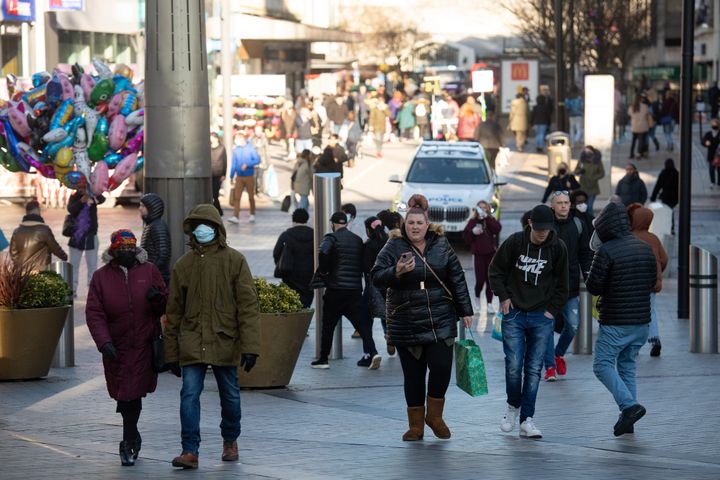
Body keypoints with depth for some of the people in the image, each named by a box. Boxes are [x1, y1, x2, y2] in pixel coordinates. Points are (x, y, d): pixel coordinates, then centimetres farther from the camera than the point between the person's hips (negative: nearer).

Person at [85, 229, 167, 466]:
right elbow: (94, 314, -2)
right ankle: (133, 438, 27)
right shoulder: (101, 277, 4)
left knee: (132, 394, -7)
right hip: (116, 348, 1)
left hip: (144, 345, -1)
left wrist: (158, 299, -15)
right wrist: (104, 342, -16)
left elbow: (166, 306, 9)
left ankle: (129, 442, 6)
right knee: (124, 395, 6)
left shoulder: (149, 271, 5)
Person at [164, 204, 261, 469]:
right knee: (189, 394, -11)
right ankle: (189, 451, -11)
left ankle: (230, 440, 35)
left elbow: (248, 305, -4)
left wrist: (250, 346, -11)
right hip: (192, 342, 1)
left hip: (225, 341, -1)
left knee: (230, 395, 12)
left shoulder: (234, 261, -1)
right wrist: (171, 353, 9)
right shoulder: (183, 265, 6)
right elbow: (174, 311, 11)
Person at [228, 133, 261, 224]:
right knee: (237, 197, -8)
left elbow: (257, 160, -7)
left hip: (249, 176, -2)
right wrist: (231, 177, 14)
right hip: (239, 177, 2)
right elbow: (234, 164, 13)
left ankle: (252, 215, 23)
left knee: (251, 197, 7)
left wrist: (247, 165, -19)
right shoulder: (236, 150, 6)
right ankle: (235, 217, -13)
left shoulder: (251, 148, -4)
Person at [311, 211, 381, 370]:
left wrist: (323, 271, -10)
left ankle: (323, 359, 12)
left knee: (328, 325, 7)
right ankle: (371, 352, -14)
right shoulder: (357, 240, 11)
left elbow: (323, 253, -25)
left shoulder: (331, 237, -6)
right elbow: (364, 262, 12)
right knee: (362, 322, 3)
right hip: (355, 289, 4)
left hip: (335, 288, -4)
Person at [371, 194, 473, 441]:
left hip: (440, 320, 1)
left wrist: (465, 311, 10)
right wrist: (396, 272, -29)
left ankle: (434, 416, 13)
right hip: (405, 322, -1)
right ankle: (416, 425, 16)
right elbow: (377, 278, -10)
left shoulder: (441, 245, 5)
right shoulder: (394, 247, -3)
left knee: (441, 367, -9)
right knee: (413, 374, 4)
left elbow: (457, 279, 10)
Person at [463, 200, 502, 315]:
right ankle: (477, 297, 24)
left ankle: (489, 304, 7)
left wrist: (487, 217, -18)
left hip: (491, 253, 1)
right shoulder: (472, 221, 3)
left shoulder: (491, 220, 6)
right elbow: (465, 236, 2)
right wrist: (472, 232, -17)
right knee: (480, 279, -6)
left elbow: (497, 228, -14)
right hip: (478, 254, -1)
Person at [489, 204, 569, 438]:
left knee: (534, 369, -1)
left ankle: (527, 419, 4)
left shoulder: (557, 248, -2)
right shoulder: (514, 242, -5)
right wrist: (503, 297, -2)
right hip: (514, 314, -1)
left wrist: (552, 310, 3)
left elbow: (561, 284, 10)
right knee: (514, 365, -6)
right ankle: (513, 406, 20)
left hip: (541, 316, 1)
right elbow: (496, 270, 7)